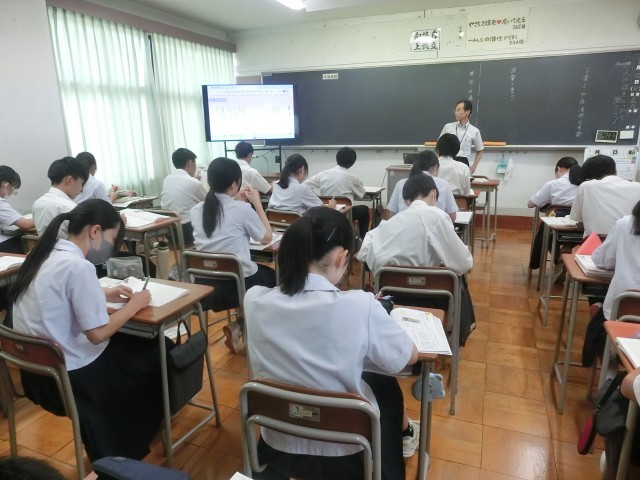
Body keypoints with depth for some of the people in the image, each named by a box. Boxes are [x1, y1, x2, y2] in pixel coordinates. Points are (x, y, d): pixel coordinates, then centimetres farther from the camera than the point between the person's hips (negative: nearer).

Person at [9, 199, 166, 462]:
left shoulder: (46, 254, 1)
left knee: (135, 344, 21)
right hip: (67, 376, -9)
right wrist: (134, 304, -10)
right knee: (154, 356, 9)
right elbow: (98, 334, -24)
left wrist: (103, 294, 9)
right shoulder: (78, 266, -26)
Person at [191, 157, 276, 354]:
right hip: (239, 284, -6)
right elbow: (267, 237, -2)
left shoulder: (196, 210, 1)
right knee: (271, 275, 26)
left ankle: (239, 328, 23)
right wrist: (256, 203, 4)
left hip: (206, 284, 6)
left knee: (261, 271, 31)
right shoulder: (242, 209, -16)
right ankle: (239, 328, 15)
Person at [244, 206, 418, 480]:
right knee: (387, 387, 30)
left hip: (278, 445, 4)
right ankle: (404, 435, 58)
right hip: (344, 454, -3)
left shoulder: (254, 301, -16)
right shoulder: (359, 306, -29)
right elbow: (410, 357, -10)